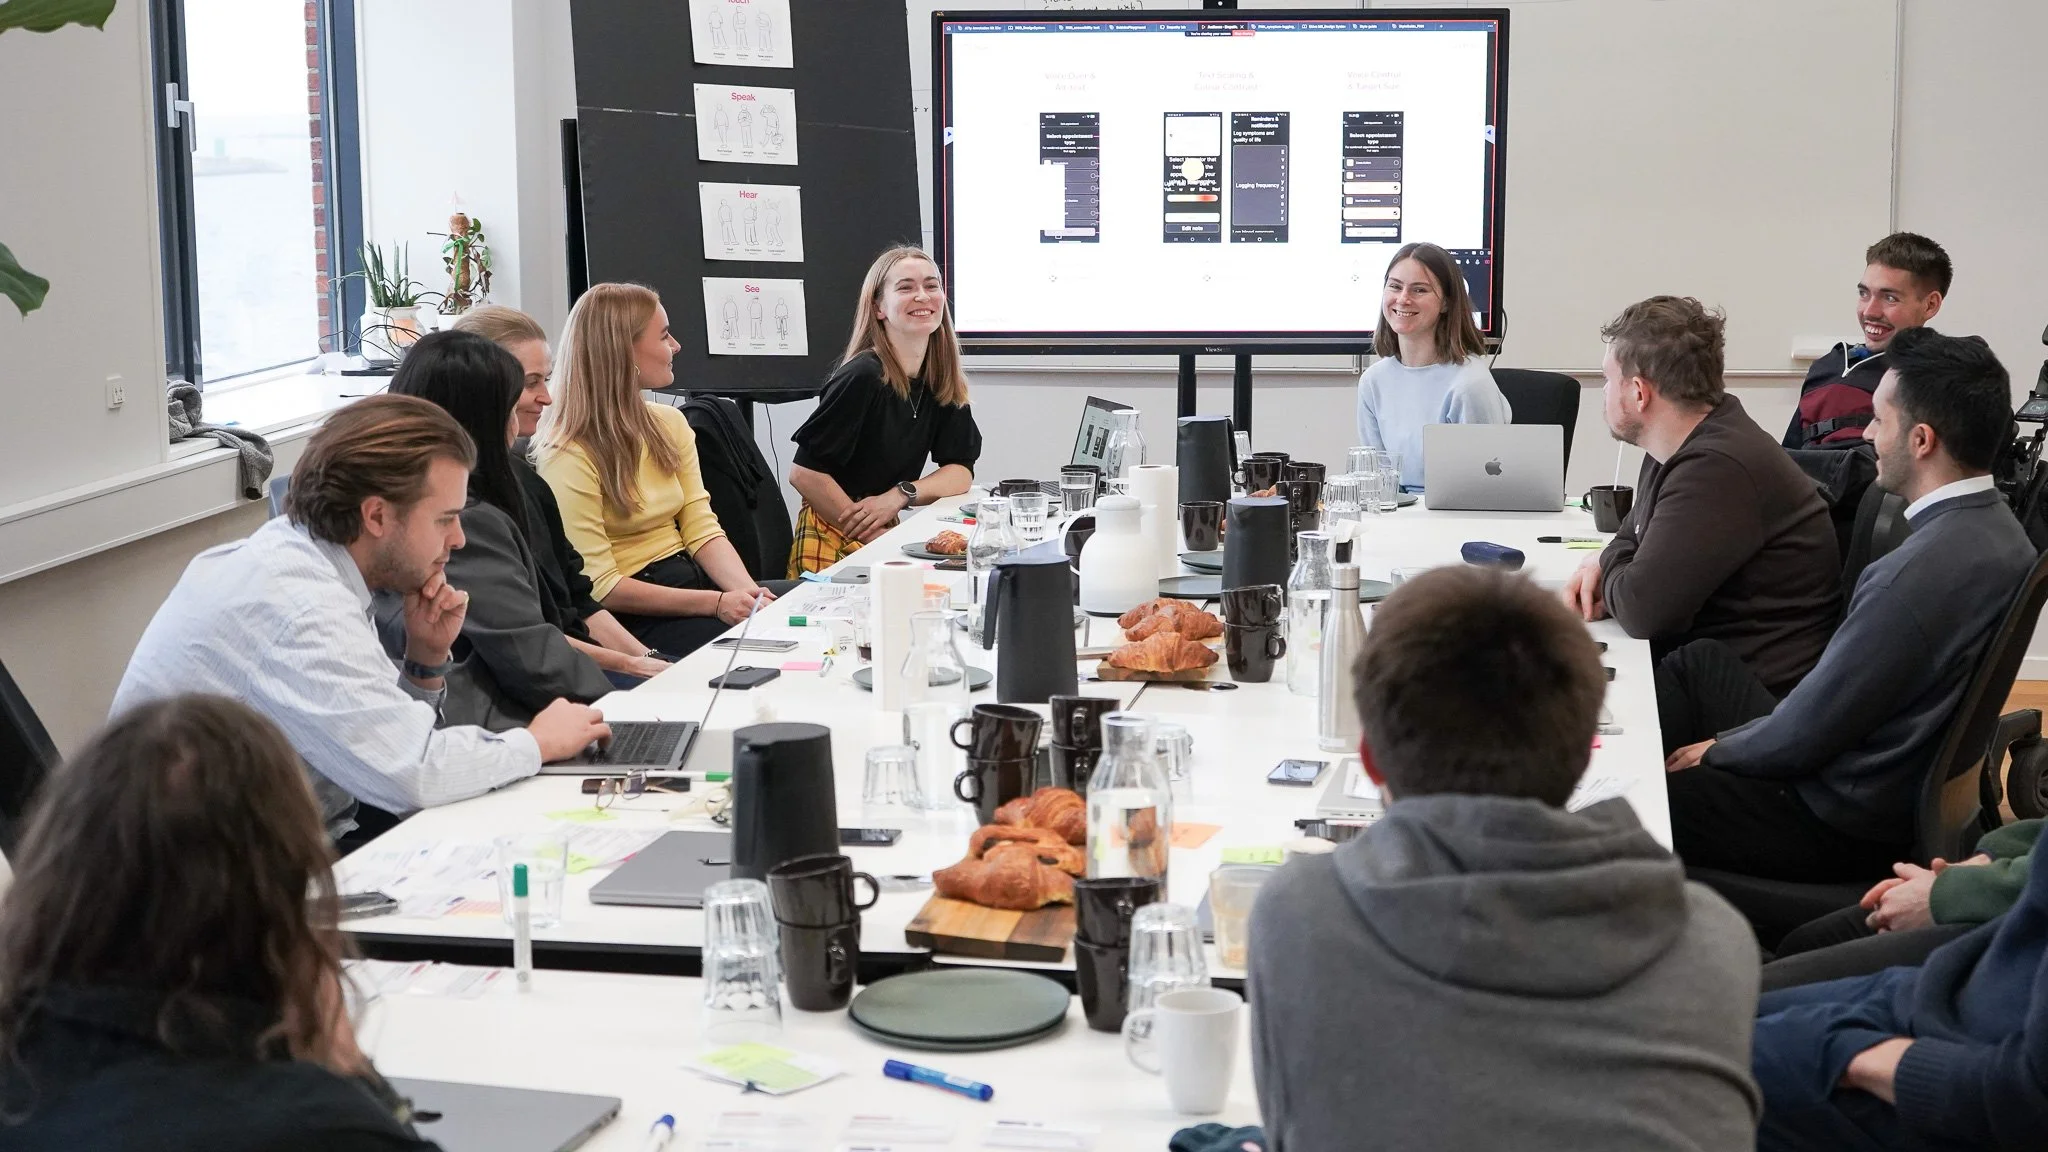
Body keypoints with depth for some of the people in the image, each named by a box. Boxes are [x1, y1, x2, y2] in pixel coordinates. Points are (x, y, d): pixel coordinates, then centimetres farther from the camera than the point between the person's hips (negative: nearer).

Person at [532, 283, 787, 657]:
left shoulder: (671, 424, 12)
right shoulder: (568, 457, -13)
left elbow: (702, 529, 8)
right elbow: (601, 587, -15)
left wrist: (746, 590, -13)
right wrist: (716, 604, -20)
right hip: (631, 616, -7)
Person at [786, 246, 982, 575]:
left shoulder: (941, 380, 5)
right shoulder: (862, 378, -16)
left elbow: (960, 472, 6)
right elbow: (804, 473, -18)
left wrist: (899, 495, -13)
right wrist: (874, 537, -15)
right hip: (832, 545, -7)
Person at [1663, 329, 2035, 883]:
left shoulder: (1917, 574, -31)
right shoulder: (1994, 524, 0)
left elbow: (1804, 737, -22)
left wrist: (1716, 751, -3)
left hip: (1848, 829, -10)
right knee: (1701, 660, 21)